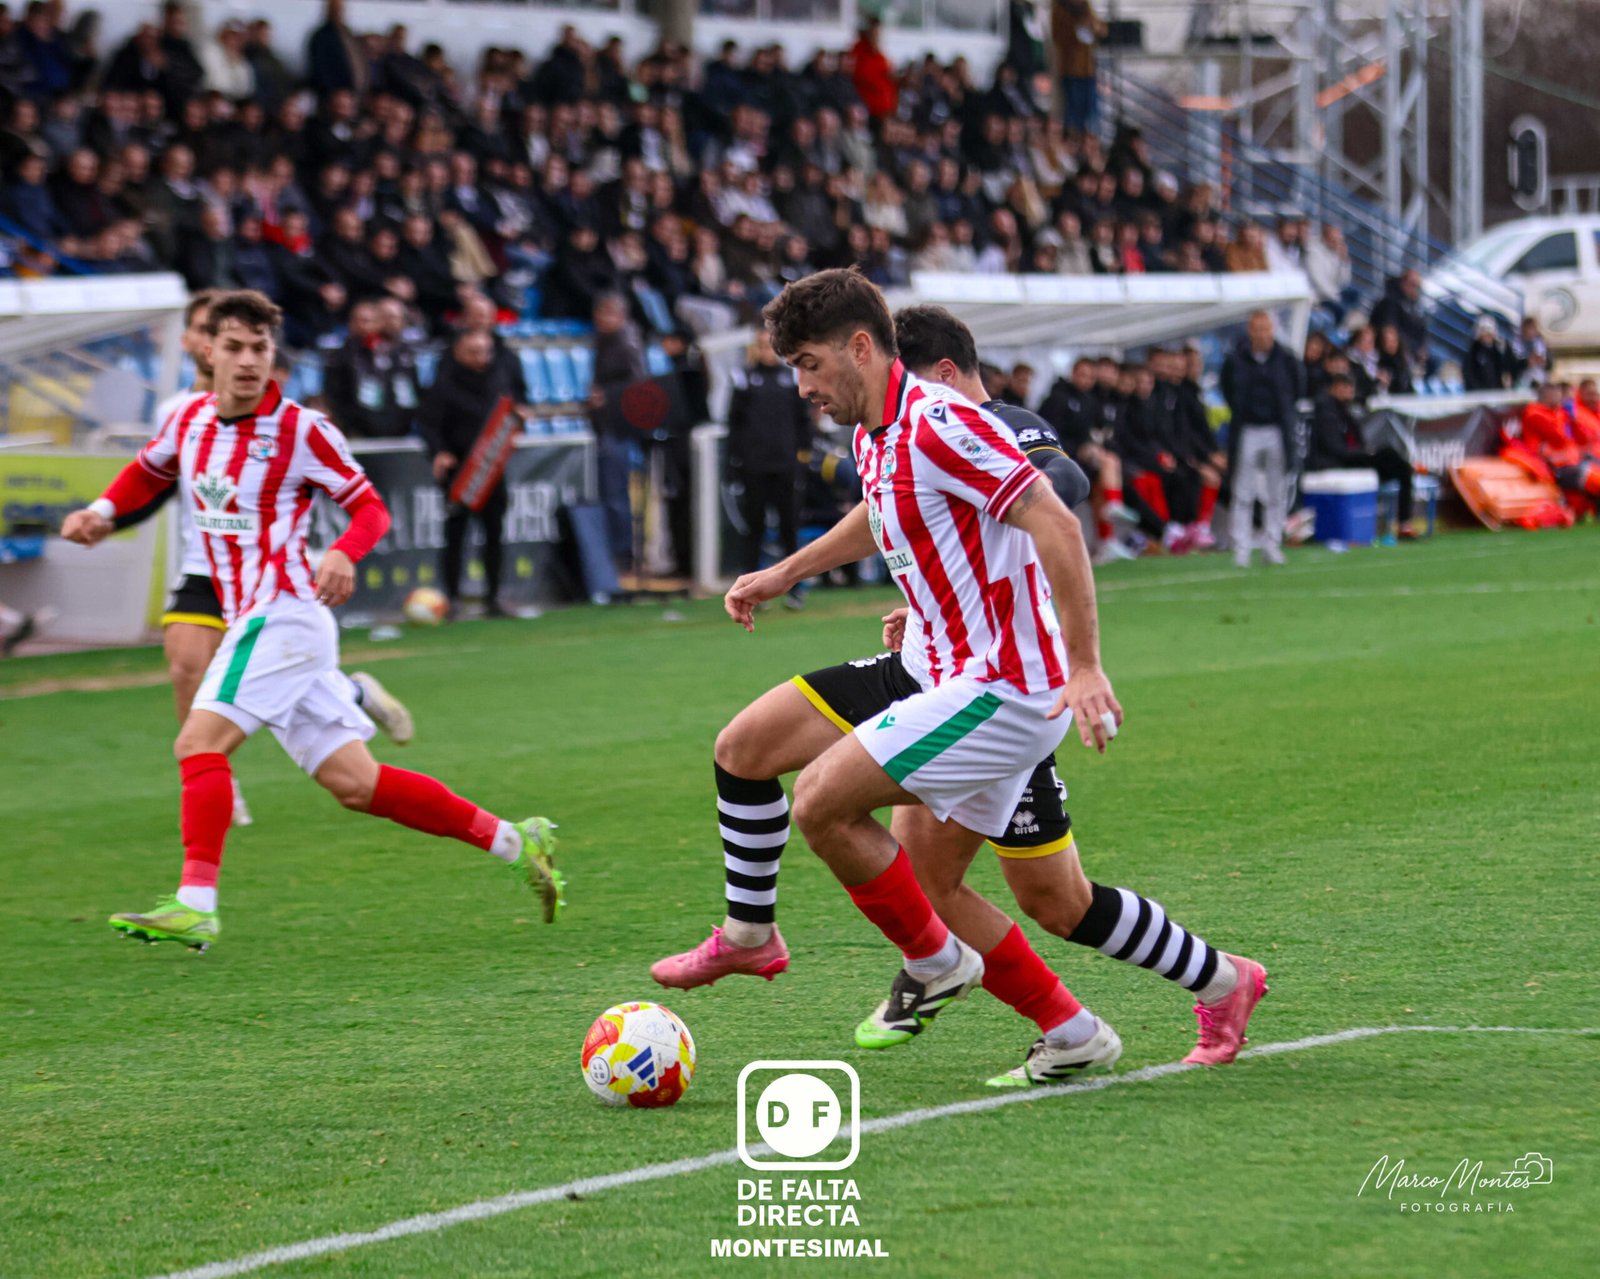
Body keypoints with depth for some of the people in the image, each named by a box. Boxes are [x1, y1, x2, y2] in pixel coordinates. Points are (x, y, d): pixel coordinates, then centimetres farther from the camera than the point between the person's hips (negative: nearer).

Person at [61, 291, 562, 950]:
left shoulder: (302, 429, -8)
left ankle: (195, 905, -24)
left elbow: (371, 507, -3)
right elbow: (148, 471, 31)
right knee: (355, 783, 5)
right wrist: (102, 511, 13)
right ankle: (514, 841, 12)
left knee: (200, 741, -20)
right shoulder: (189, 420, 11)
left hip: (283, 615, -7)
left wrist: (343, 555, -23)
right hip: (253, 619, 7)